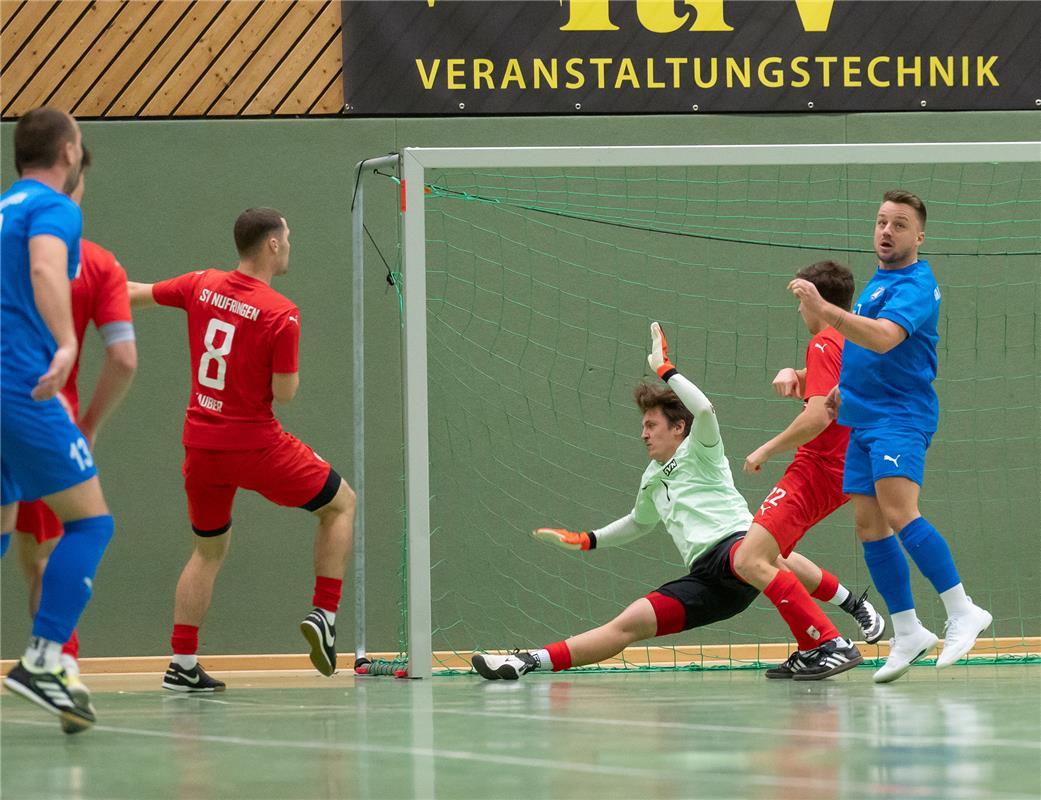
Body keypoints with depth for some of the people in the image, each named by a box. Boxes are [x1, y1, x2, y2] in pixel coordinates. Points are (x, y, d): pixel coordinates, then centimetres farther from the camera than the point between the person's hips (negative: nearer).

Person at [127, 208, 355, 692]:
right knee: (340, 504, 15)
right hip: (256, 446, -5)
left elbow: (134, 295, 14)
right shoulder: (282, 314, -15)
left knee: (209, 551, 20)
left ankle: (182, 664, 12)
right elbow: (284, 393, -15)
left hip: (200, 444, 5)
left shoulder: (202, 285, 0)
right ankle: (324, 615, 5)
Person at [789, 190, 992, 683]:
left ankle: (962, 612, -22)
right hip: (864, 420, 10)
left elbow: (884, 338, -29)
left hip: (901, 415, -10)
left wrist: (824, 309, -36)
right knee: (869, 525, 5)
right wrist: (846, 389, 19)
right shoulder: (877, 282, 19)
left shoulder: (915, 285, -12)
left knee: (899, 513, -25)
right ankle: (907, 633, 11)